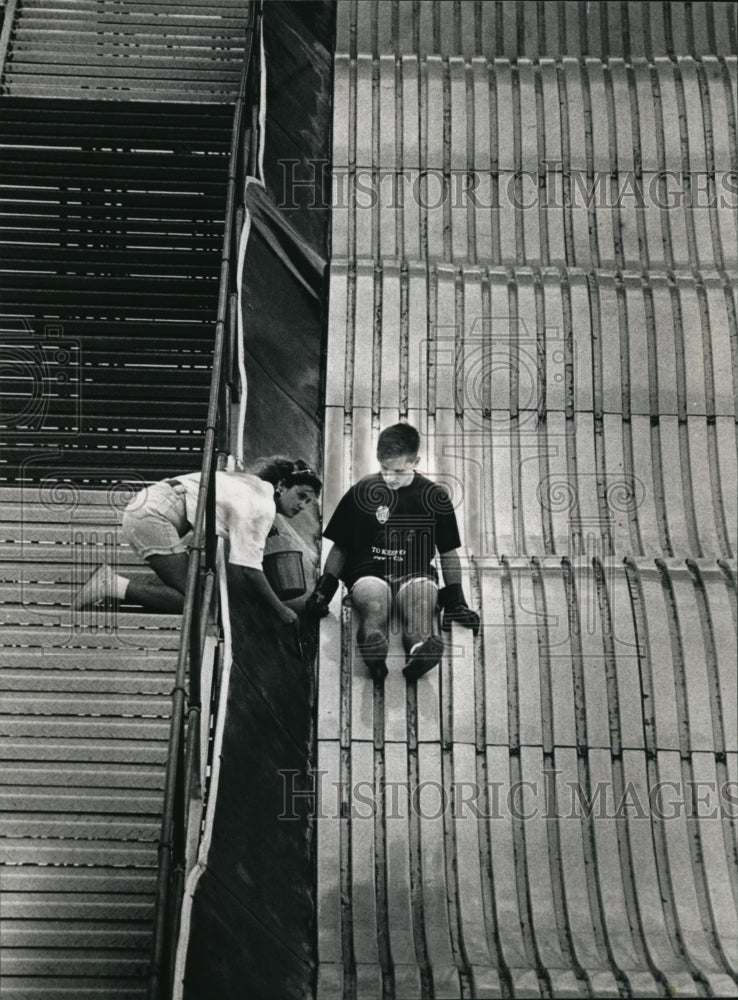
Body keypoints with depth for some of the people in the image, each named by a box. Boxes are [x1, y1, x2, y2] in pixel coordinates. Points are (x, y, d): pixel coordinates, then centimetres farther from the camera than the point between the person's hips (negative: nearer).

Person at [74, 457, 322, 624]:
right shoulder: (263, 508, -12)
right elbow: (250, 568, -16)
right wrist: (280, 610, -6)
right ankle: (115, 586, -13)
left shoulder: (256, 486, 17)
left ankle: (112, 582, 6)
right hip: (153, 515, -10)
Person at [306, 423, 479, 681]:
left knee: (422, 599, -36)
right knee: (374, 600, -37)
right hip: (368, 573, 0)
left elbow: (449, 554, 14)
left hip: (416, 573, 1)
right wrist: (324, 587, 4)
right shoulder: (362, 491, 7)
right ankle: (374, 650, -69)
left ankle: (421, 647, -68)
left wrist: (456, 599, 8)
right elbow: (340, 548, 14)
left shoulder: (434, 497, 7)